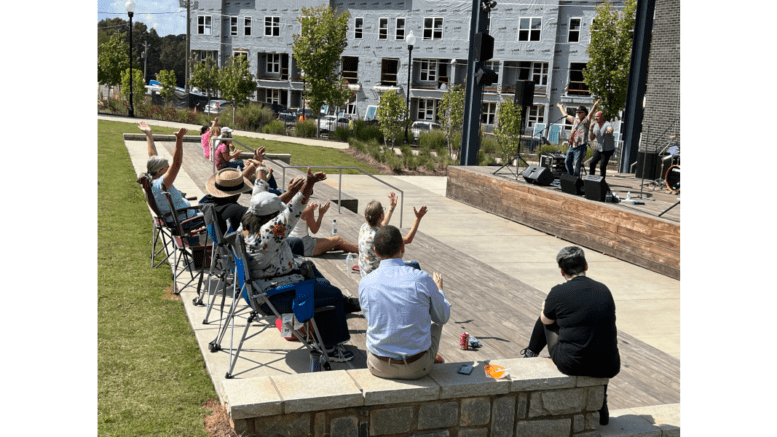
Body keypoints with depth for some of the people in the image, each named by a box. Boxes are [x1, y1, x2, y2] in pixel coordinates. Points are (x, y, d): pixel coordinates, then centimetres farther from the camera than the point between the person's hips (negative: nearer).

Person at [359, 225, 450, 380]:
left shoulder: (365, 283, -11)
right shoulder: (422, 279, -17)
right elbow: (443, 317, 0)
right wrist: (439, 288, 20)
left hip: (379, 367, 1)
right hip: (417, 369, -1)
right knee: (436, 321, 28)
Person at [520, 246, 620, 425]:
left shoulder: (558, 293, -8)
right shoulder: (604, 290, 4)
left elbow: (546, 320, 11)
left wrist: (545, 308, 35)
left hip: (571, 365, -2)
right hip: (609, 368, 3)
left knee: (546, 320, 21)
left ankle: (531, 353, 49)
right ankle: (601, 409, 43)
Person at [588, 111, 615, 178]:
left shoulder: (607, 124, -18)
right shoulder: (595, 125, 4)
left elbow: (611, 129, -42)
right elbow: (592, 138, 4)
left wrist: (609, 131, -67)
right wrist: (591, 129, -11)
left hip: (607, 149, -7)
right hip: (599, 149, 7)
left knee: (602, 166, -10)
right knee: (592, 163, 5)